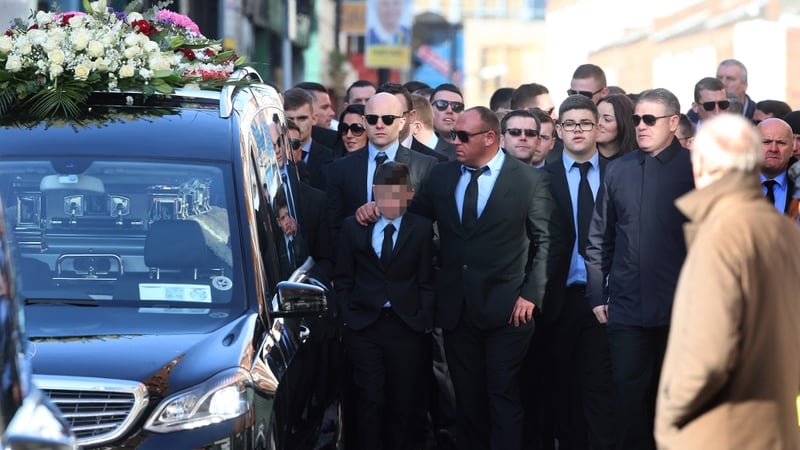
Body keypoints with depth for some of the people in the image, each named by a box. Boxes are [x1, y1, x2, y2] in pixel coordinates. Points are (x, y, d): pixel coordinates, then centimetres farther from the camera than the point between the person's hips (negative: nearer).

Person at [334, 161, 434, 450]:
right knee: (370, 401, -1)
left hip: (407, 327, 0)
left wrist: (424, 321, -7)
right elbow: (343, 279, 7)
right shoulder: (353, 226, 5)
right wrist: (347, 317, 0)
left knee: (403, 402, 5)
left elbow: (426, 281, 0)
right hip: (364, 326, 0)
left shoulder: (422, 228, 2)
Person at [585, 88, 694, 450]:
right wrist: (597, 295, 6)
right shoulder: (618, 171, 8)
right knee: (630, 395, 3)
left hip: (680, 309, -2)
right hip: (627, 308, 2)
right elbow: (599, 239, 10)